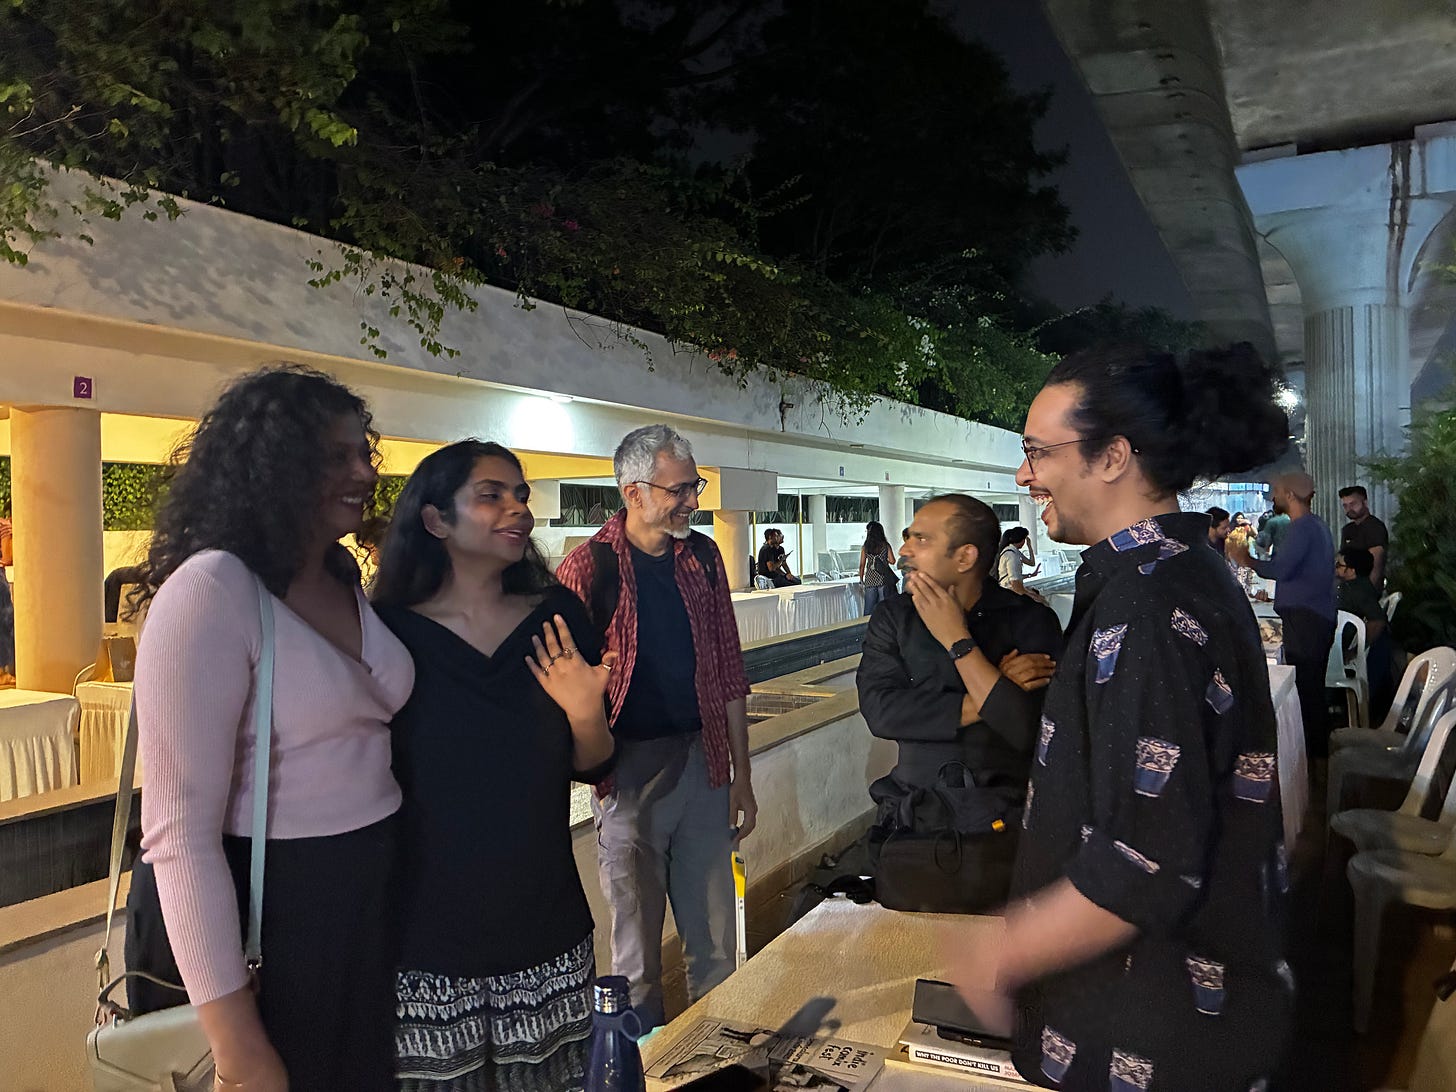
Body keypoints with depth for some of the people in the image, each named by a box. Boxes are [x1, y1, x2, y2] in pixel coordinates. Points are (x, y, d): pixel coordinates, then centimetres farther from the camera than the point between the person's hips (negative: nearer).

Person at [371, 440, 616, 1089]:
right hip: (424, 939, -2)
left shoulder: (557, 617, -3)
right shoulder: (388, 631, -10)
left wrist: (586, 715, -17)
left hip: (544, 931, 3)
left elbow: (593, 770, 3)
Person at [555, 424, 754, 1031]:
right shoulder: (590, 567, -9)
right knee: (637, 950, 9)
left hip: (703, 763, 4)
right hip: (630, 770, -4)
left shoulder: (702, 558, 6)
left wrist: (742, 776, 11)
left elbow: (728, 672, 10)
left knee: (715, 944, 14)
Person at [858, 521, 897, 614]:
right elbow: (892, 561, -4)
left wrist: (861, 579, 11)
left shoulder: (865, 547, 0)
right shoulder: (886, 545, -1)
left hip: (870, 580, 0)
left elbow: (862, 565, 1)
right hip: (883, 579, 0)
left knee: (869, 609, 6)